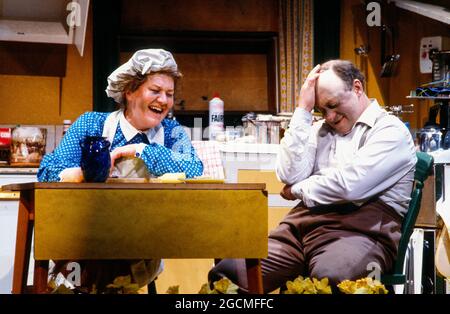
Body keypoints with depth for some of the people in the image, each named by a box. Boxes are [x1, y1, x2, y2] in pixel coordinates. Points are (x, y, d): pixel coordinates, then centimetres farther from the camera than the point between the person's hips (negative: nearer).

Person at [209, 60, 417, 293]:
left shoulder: (391, 131, 2)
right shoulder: (321, 129, 24)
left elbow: (349, 184, -12)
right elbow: (289, 175, 7)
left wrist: (299, 191, 6)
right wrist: (303, 110, 8)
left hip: (361, 226, -5)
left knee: (330, 280, -41)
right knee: (227, 275, -17)